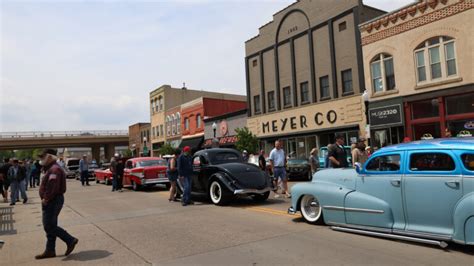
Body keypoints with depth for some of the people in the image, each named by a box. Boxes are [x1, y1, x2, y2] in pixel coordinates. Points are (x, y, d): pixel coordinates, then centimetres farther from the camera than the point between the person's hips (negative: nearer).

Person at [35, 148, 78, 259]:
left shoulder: (54, 169, -18)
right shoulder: (51, 168, 18)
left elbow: (52, 186, -26)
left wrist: (46, 199, -18)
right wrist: (46, 199, 11)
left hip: (53, 201, -11)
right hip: (51, 201, 11)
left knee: (49, 226, -8)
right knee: (50, 226, 14)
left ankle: (70, 240, -1)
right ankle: (50, 251, 21)